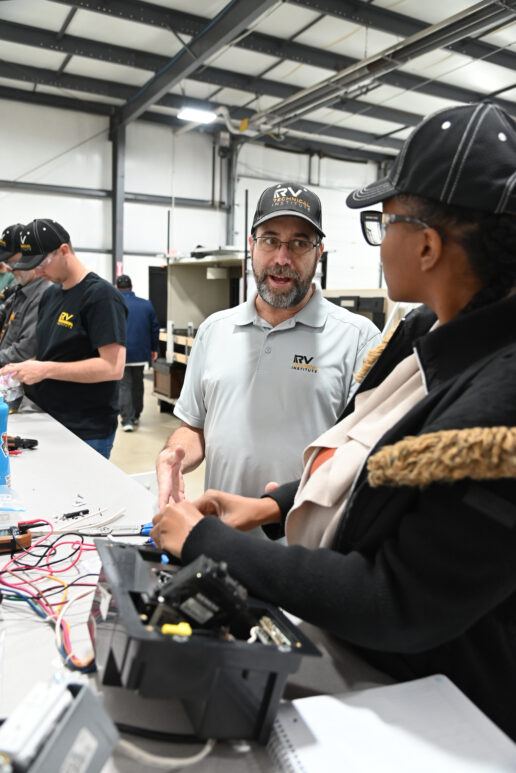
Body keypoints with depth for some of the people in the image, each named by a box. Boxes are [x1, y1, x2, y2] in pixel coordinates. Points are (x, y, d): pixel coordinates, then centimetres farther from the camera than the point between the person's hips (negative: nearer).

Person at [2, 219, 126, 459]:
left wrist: (45, 370, -22)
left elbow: (113, 367, -22)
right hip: (46, 421, 8)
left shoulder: (101, 295, -14)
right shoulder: (49, 295, 12)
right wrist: (22, 368, 0)